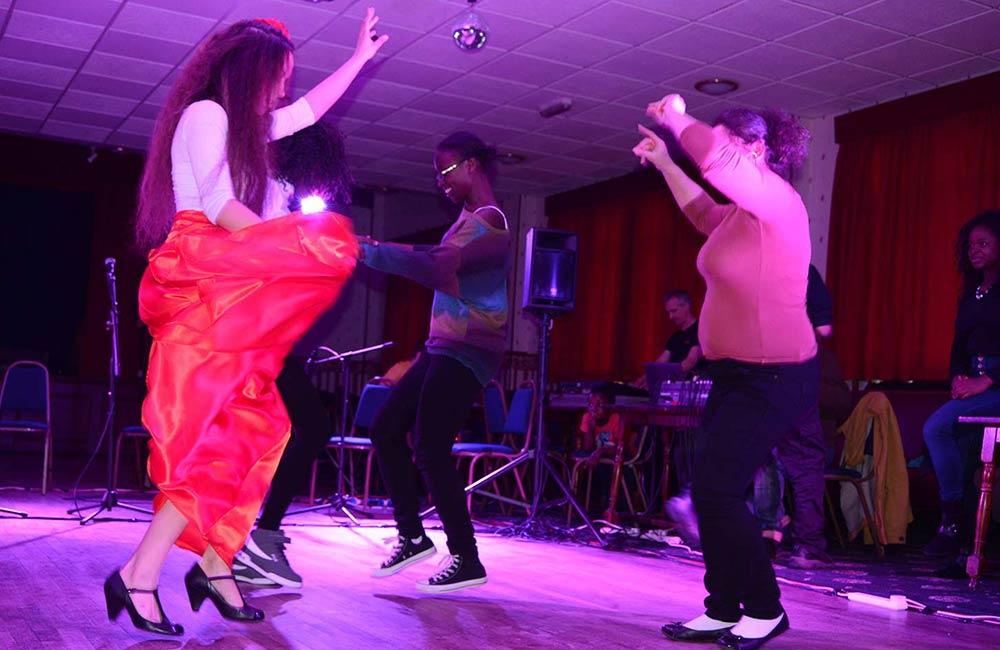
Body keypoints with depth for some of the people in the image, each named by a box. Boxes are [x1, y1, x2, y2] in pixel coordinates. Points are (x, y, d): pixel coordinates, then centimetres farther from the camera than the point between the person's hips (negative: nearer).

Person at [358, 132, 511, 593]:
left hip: (466, 352, -10)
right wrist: (376, 249, 8)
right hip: (443, 348, 10)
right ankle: (412, 537, 15)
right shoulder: (470, 218, 19)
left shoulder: (488, 221, -14)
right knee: (386, 429, 8)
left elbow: (435, 267, -25)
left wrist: (369, 252, -22)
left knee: (430, 451, -12)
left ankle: (467, 560, -2)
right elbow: (435, 261, 16)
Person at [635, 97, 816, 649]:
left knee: (715, 491, -10)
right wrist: (665, 164, 27)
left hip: (773, 379, -10)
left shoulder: (777, 201, -16)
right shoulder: (742, 212, 11)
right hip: (735, 375, 10)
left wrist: (676, 117, -15)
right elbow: (703, 212, 35)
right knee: (711, 492, 8)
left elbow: (712, 157, -32)